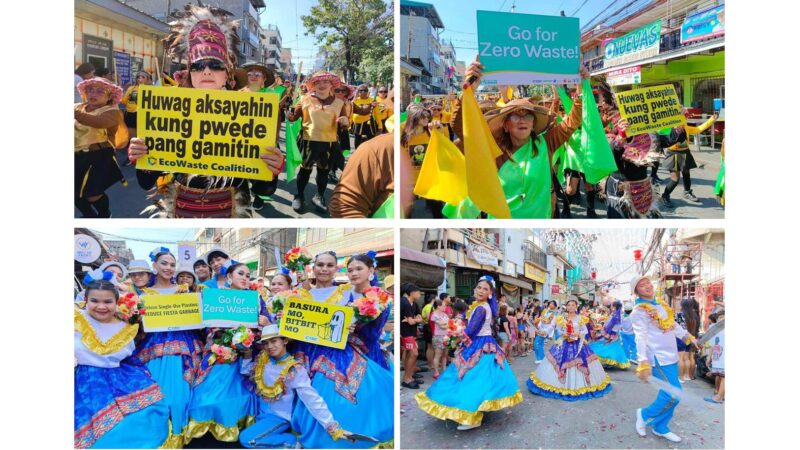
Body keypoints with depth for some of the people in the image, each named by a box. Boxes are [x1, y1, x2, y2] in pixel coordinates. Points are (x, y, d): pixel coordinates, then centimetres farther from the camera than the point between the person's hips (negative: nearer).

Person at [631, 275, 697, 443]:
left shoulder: (661, 305, 11)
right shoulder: (639, 311, -14)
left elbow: (673, 324, 26)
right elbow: (641, 337, -24)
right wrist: (643, 363, -33)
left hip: (671, 356, 8)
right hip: (659, 359, -8)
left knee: (668, 395, 11)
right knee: (674, 395, -9)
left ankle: (661, 428, 25)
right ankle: (645, 414, 11)